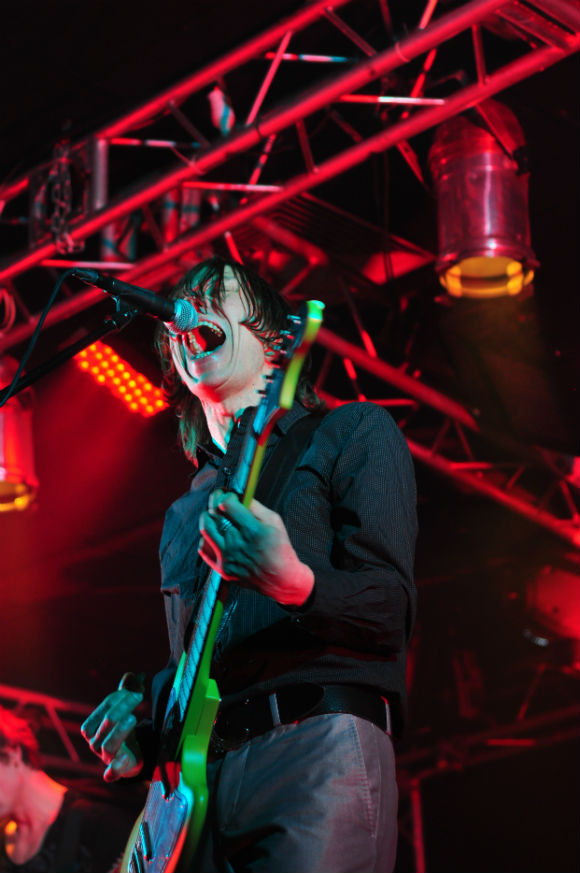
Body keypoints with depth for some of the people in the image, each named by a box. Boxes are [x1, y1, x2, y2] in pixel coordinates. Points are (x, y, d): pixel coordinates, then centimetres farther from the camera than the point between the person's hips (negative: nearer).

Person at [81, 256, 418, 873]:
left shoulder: (354, 432, 10)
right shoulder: (186, 512, 27)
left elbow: (391, 612, -2)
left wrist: (294, 585, -22)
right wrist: (144, 710, 9)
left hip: (318, 752, -5)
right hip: (194, 773, 5)